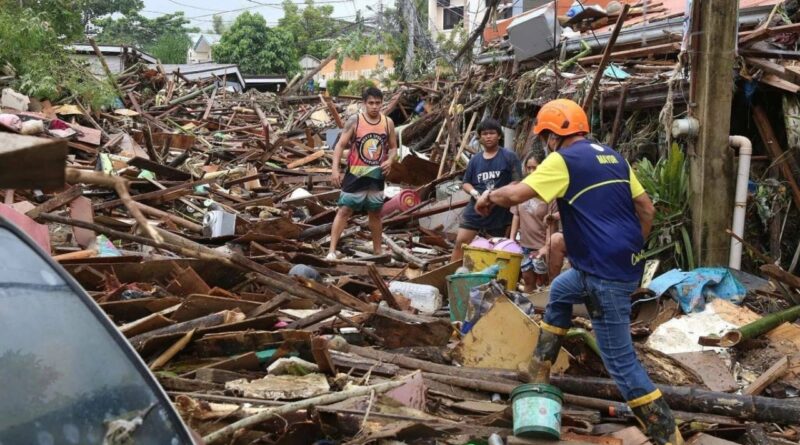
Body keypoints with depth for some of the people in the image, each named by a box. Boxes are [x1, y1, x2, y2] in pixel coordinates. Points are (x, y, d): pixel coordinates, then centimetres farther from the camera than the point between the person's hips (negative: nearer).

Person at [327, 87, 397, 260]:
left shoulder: (388, 123, 1)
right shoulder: (354, 121, -10)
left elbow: (393, 147, 12)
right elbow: (340, 145, -9)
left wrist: (390, 160, -10)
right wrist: (335, 169, -19)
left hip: (376, 176, 4)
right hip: (355, 175, -3)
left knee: (376, 213, 15)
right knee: (344, 211, -5)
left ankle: (378, 250, 29)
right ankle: (332, 250, -4)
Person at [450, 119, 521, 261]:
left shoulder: (509, 156, -4)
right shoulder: (475, 159, 9)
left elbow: (517, 182, -8)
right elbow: (465, 183, 13)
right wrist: (473, 192, -9)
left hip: (499, 212, -3)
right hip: (475, 209, 4)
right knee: (460, 242, -1)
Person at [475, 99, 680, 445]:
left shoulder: (564, 159, -9)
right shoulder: (612, 157, 15)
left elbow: (515, 194, -16)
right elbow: (647, 209, 16)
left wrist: (488, 197, 5)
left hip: (606, 272, -10)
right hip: (623, 263, 10)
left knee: (620, 361, -4)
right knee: (560, 291, 31)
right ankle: (538, 374, 38)